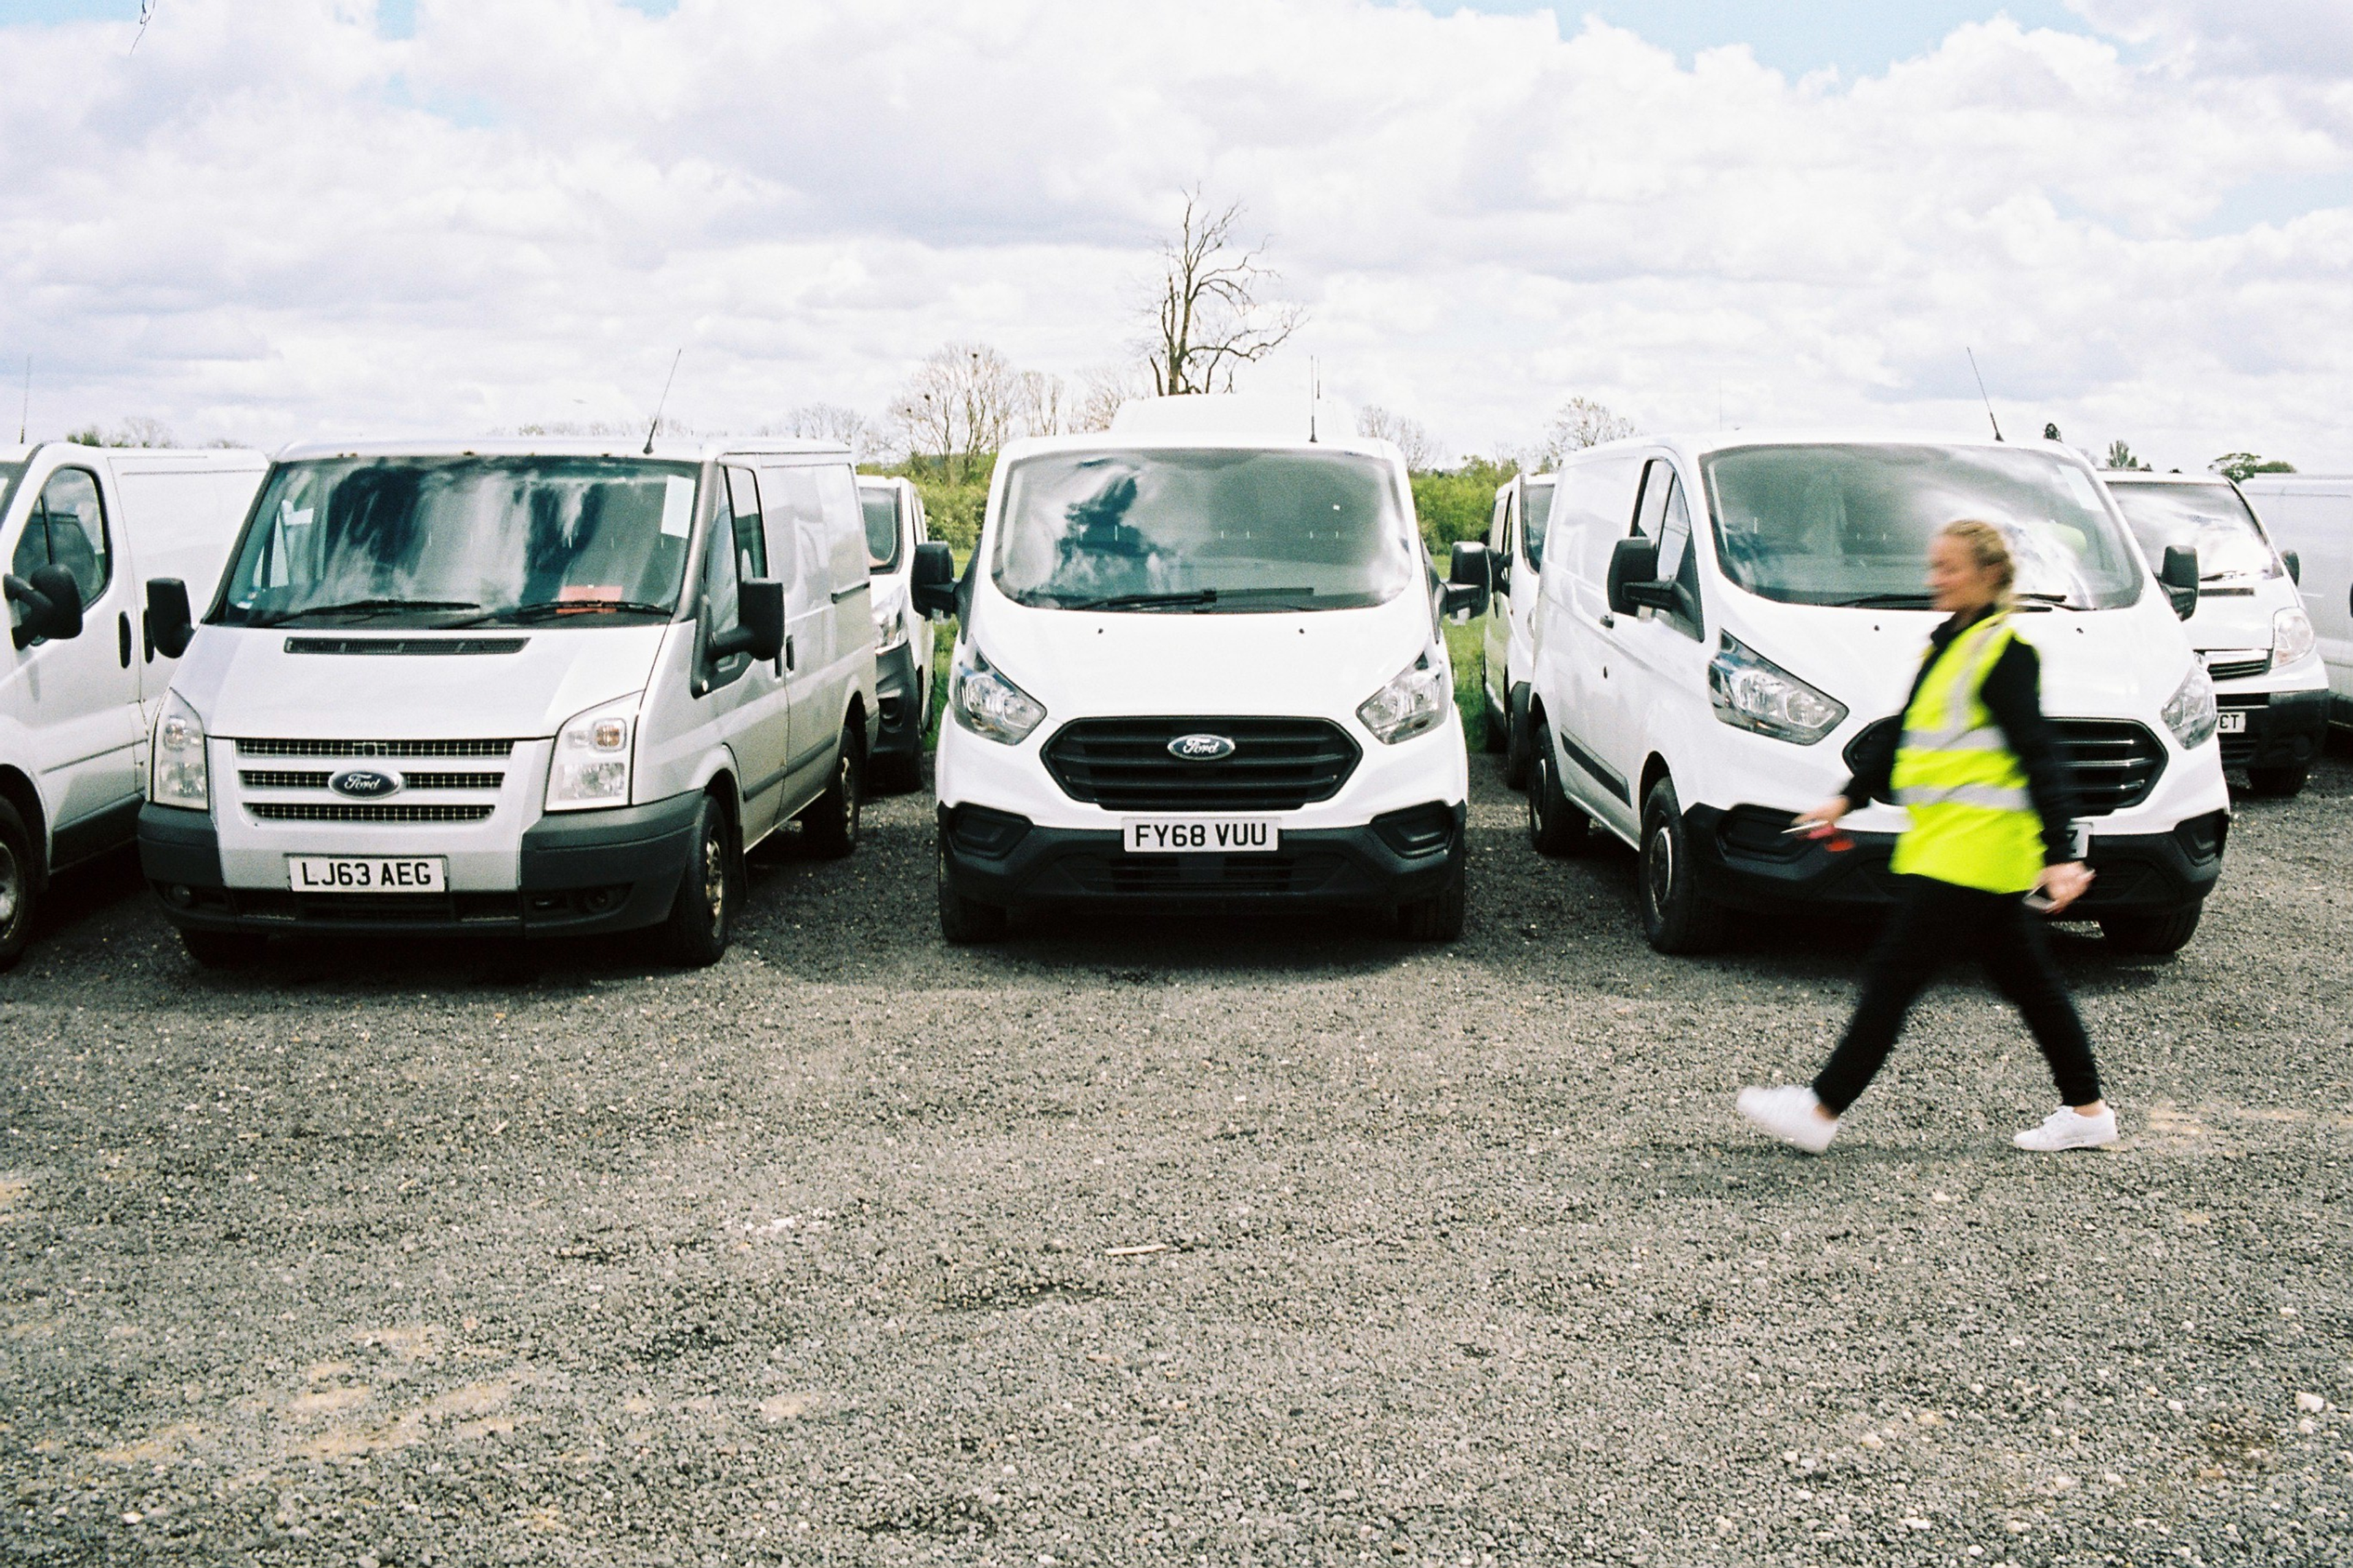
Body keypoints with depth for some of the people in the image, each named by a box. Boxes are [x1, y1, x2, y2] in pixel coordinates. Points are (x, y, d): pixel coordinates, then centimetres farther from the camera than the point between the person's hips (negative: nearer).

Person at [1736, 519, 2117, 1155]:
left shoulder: (2005, 653, -13)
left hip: (1974, 851, -10)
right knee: (2026, 978, 15)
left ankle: (1822, 1110, -3)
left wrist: (2059, 856, -22)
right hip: (1945, 844, 10)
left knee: (1894, 973, -7)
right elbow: (1903, 736, 23)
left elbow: (2037, 758, -18)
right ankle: (2087, 1110, 23)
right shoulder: (1947, 643, 15)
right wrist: (1847, 798, 19)